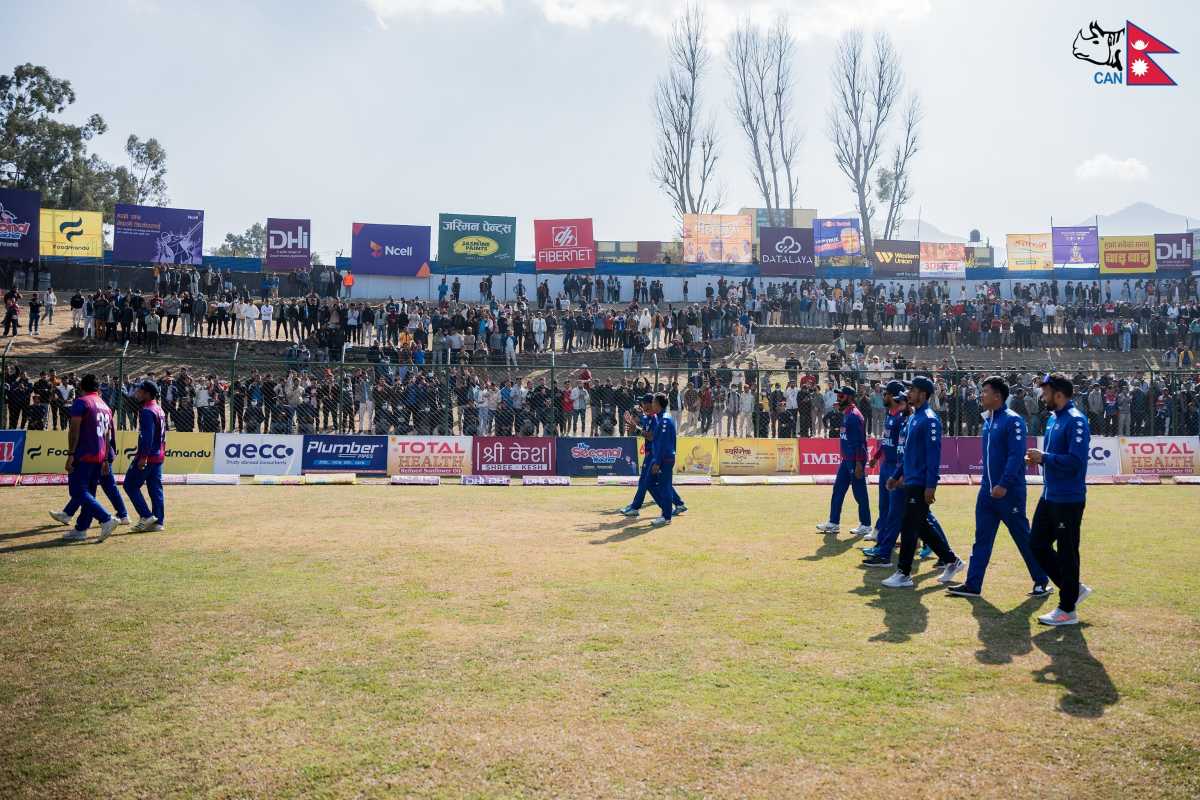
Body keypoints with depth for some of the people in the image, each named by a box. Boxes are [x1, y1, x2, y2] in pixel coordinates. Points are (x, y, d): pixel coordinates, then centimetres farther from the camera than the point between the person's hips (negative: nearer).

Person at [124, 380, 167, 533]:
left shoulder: (146, 411, -14)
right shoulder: (159, 410, 15)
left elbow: (147, 435, -22)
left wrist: (143, 456, -23)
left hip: (148, 456, -9)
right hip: (159, 456, 9)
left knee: (130, 484, 1)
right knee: (155, 488, 9)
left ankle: (147, 516, -4)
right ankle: (158, 521, 9)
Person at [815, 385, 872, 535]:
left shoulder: (854, 415, -17)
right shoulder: (846, 414, 12)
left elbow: (859, 441, -20)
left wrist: (859, 464, -23)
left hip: (855, 461, -10)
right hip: (846, 460, 10)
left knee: (860, 493, -1)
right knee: (838, 490, 12)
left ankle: (865, 525, 9)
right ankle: (833, 523, 18)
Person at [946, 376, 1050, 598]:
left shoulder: (1012, 420, -14)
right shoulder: (988, 420, 11)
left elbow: (1016, 456, -21)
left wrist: (1004, 485, -25)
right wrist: (988, 484, 15)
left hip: (1009, 492, -8)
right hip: (987, 490, 8)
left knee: (1023, 538, 5)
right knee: (981, 538, 7)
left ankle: (1041, 581, 20)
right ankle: (972, 585, 10)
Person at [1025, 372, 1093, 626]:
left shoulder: (1076, 421, -17)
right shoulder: (1053, 418, 12)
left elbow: (1075, 461, -26)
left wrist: (1044, 458, -18)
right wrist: (1038, 458, 3)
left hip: (1068, 500, -10)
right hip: (1049, 497, 10)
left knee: (1067, 553, 1)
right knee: (1037, 545, 14)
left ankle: (1067, 610, 12)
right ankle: (1074, 588, 28)